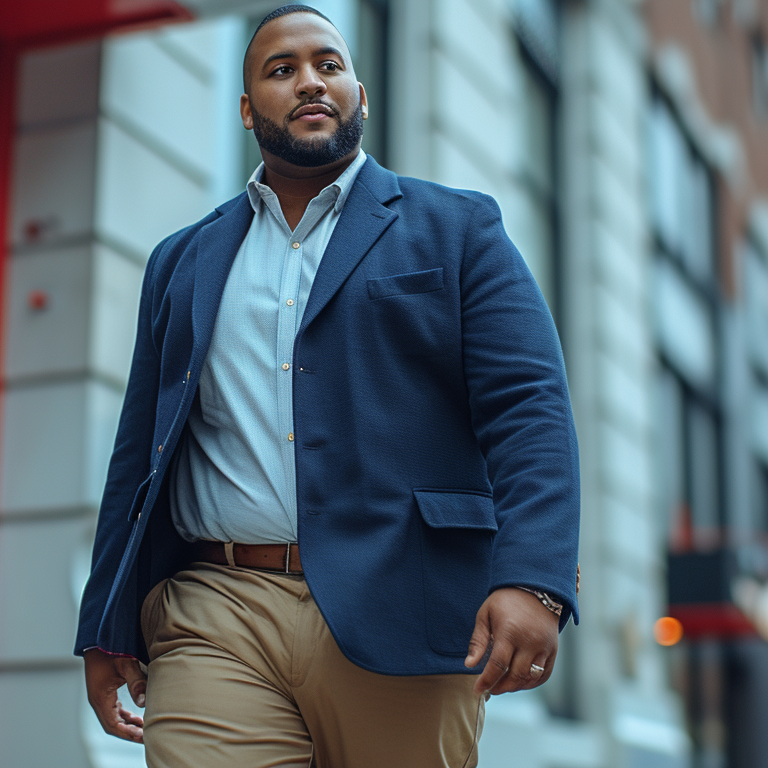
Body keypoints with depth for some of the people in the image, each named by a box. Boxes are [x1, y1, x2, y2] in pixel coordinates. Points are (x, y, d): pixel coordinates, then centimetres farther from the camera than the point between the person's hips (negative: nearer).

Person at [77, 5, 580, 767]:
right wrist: (107, 630, 13)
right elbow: (139, 447, 19)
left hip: (399, 622, -1)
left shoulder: (458, 229, 9)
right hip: (215, 624, 2)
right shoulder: (183, 262, 19)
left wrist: (532, 582, -17)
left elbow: (528, 408, -3)